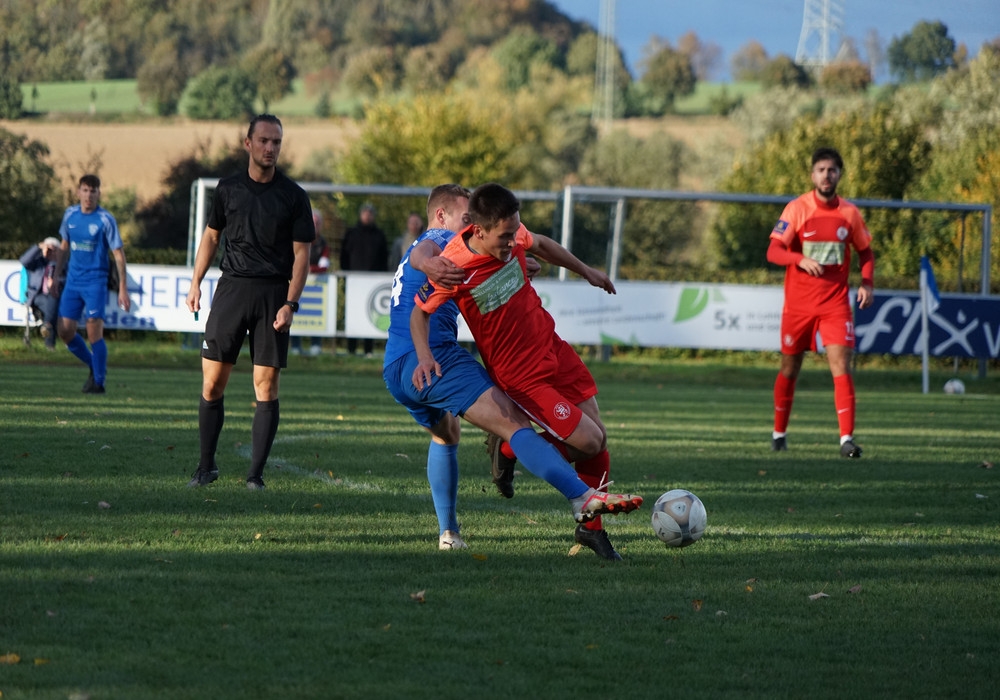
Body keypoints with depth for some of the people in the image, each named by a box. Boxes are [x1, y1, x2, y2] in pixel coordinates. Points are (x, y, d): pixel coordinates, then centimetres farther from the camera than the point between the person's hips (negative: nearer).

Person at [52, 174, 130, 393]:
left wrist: (123, 288, -12)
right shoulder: (70, 214, 6)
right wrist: (56, 276, 16)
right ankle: (94, 366, 23)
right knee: (65, 331, 2)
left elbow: (118, 254, -8)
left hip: (95, 281, -5)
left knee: (94, 332, -13)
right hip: (73, 281, 5)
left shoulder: (105, 219, -9)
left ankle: (98, 381, -3)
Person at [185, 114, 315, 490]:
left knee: (266, 387, -5)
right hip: (231, 287, 2)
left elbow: (301, 253, 0)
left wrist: (290, 303, -10)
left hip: (273, 293, -2)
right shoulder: (228, 188, 8)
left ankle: (255, 473, 0)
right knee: (212, 384, -1)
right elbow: (211, 236, 18)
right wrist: (195, 282, 11)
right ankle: (206, 465, 12)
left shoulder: (294, 196, 1)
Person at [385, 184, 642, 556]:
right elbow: (421, 251, -20)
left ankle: (448, 533, 28)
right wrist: (428, 264, -45)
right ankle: (584, 498, -38)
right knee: (515, 423, -21)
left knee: (445, 436, 35)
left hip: (394, 372, 10)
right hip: (434, 357, -10)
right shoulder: (443, 239, 3)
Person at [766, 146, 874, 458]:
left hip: (835, 301, 1)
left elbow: (865, 251, 16)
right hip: (798, 301, -1)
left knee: (841, 363, -14)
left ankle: (847, 438, -18)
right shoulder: (797, 208, -5)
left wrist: (867, 283, -2)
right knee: (790, 367, 11)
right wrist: (801, 259, -30)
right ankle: (779, 432, 29)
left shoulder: (850, 212, 3)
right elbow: (773, 251, -11)